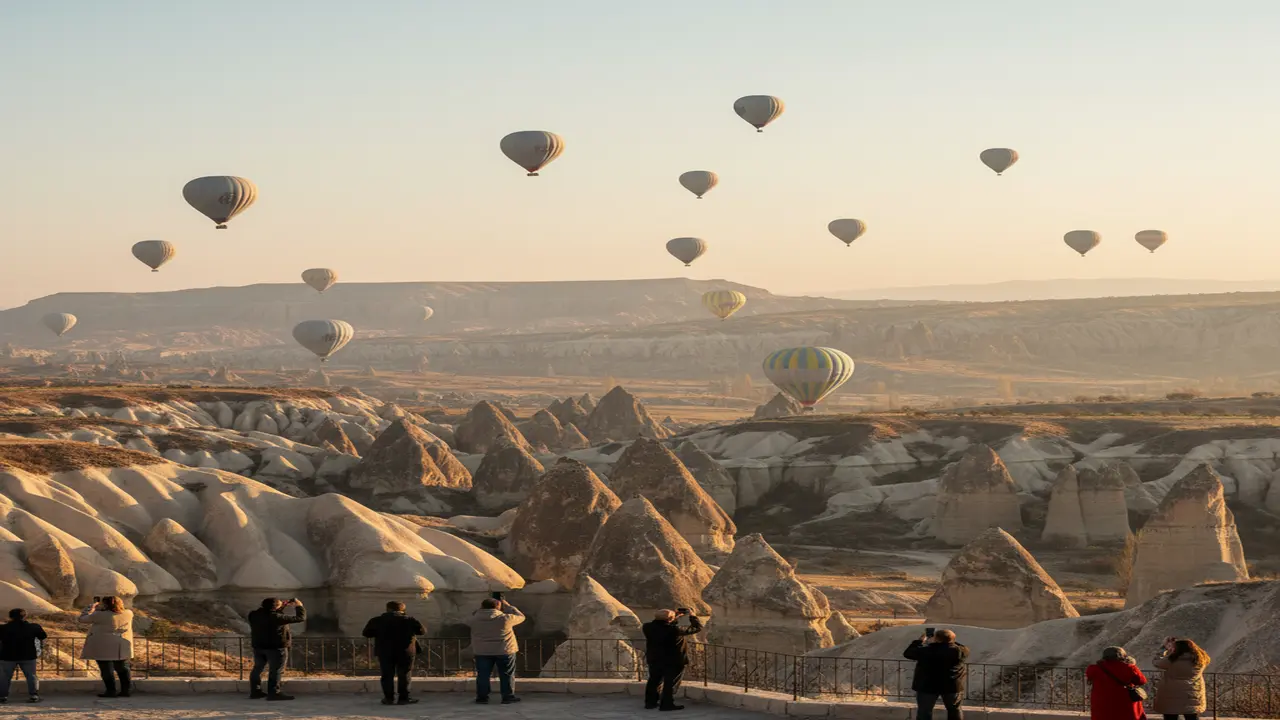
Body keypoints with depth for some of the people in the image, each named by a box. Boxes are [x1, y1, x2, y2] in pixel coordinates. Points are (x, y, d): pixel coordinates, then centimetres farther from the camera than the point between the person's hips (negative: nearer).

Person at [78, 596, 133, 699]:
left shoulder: (100, 615, -15)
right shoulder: (128, 614, -2)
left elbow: (83, 618, -1)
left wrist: (92, 607, 10)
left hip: (104, 648, -5)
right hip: (123, 649, 5)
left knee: (106, 669, 3)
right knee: (122, 669, 15)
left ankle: (111, 691, 1)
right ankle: (126, 689, 17)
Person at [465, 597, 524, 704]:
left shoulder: (475, 620, -4)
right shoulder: (505, 619, -11)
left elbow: (468, 621, 19)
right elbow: (520, 617, 4)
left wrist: (480, 610, 20)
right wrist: (508, 606, 13)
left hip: (482, 652, 2)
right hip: (504, 651, -2)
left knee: (483, 675, 9)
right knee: (507, 675, 7)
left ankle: (482, 697, 10)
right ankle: (508, 696, 8)